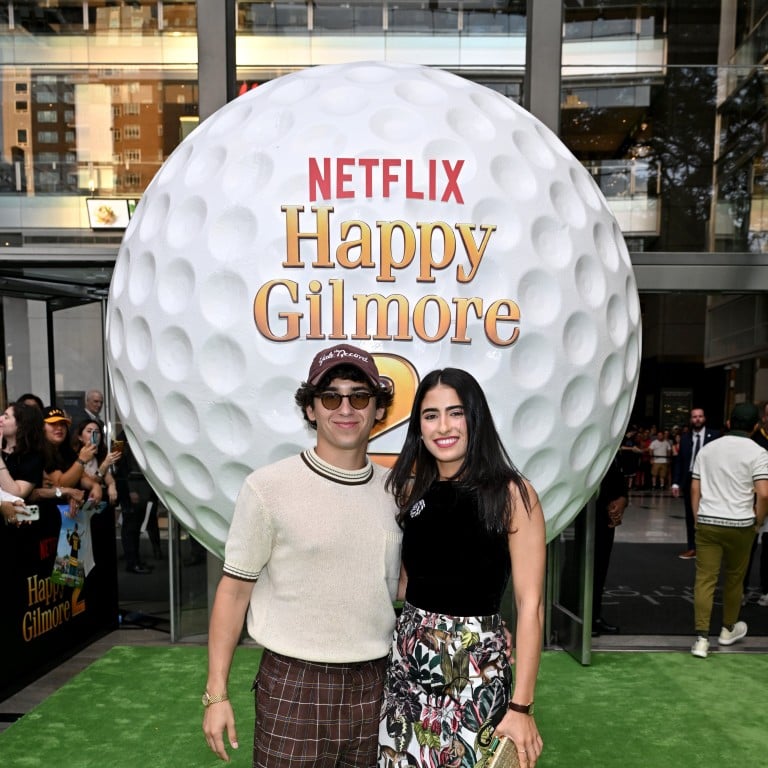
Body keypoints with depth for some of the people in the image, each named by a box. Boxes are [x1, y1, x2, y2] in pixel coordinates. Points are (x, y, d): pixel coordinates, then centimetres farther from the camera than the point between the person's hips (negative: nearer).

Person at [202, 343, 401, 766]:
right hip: (295, 686, -3)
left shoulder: (396, 491, 0)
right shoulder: (268, 488, -12)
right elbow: (234, 590, -5)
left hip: (376, 684, 4)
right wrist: (216, 693, -5)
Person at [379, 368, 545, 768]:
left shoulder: (511, 493, -12)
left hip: (476, 664, -4)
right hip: (407, 656, 4)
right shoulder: (411, 489, 2)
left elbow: (530, 604, -11)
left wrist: (522, 705, -12)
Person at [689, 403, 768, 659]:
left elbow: (695, 489, 7)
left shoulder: (707, 449, 8)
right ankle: (728, 629, 34)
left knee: (704, 578, 1)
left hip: (707, 522, 2)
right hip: (739, 525, -2)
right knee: (734, 578, 16)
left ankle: (701, 638, -4)